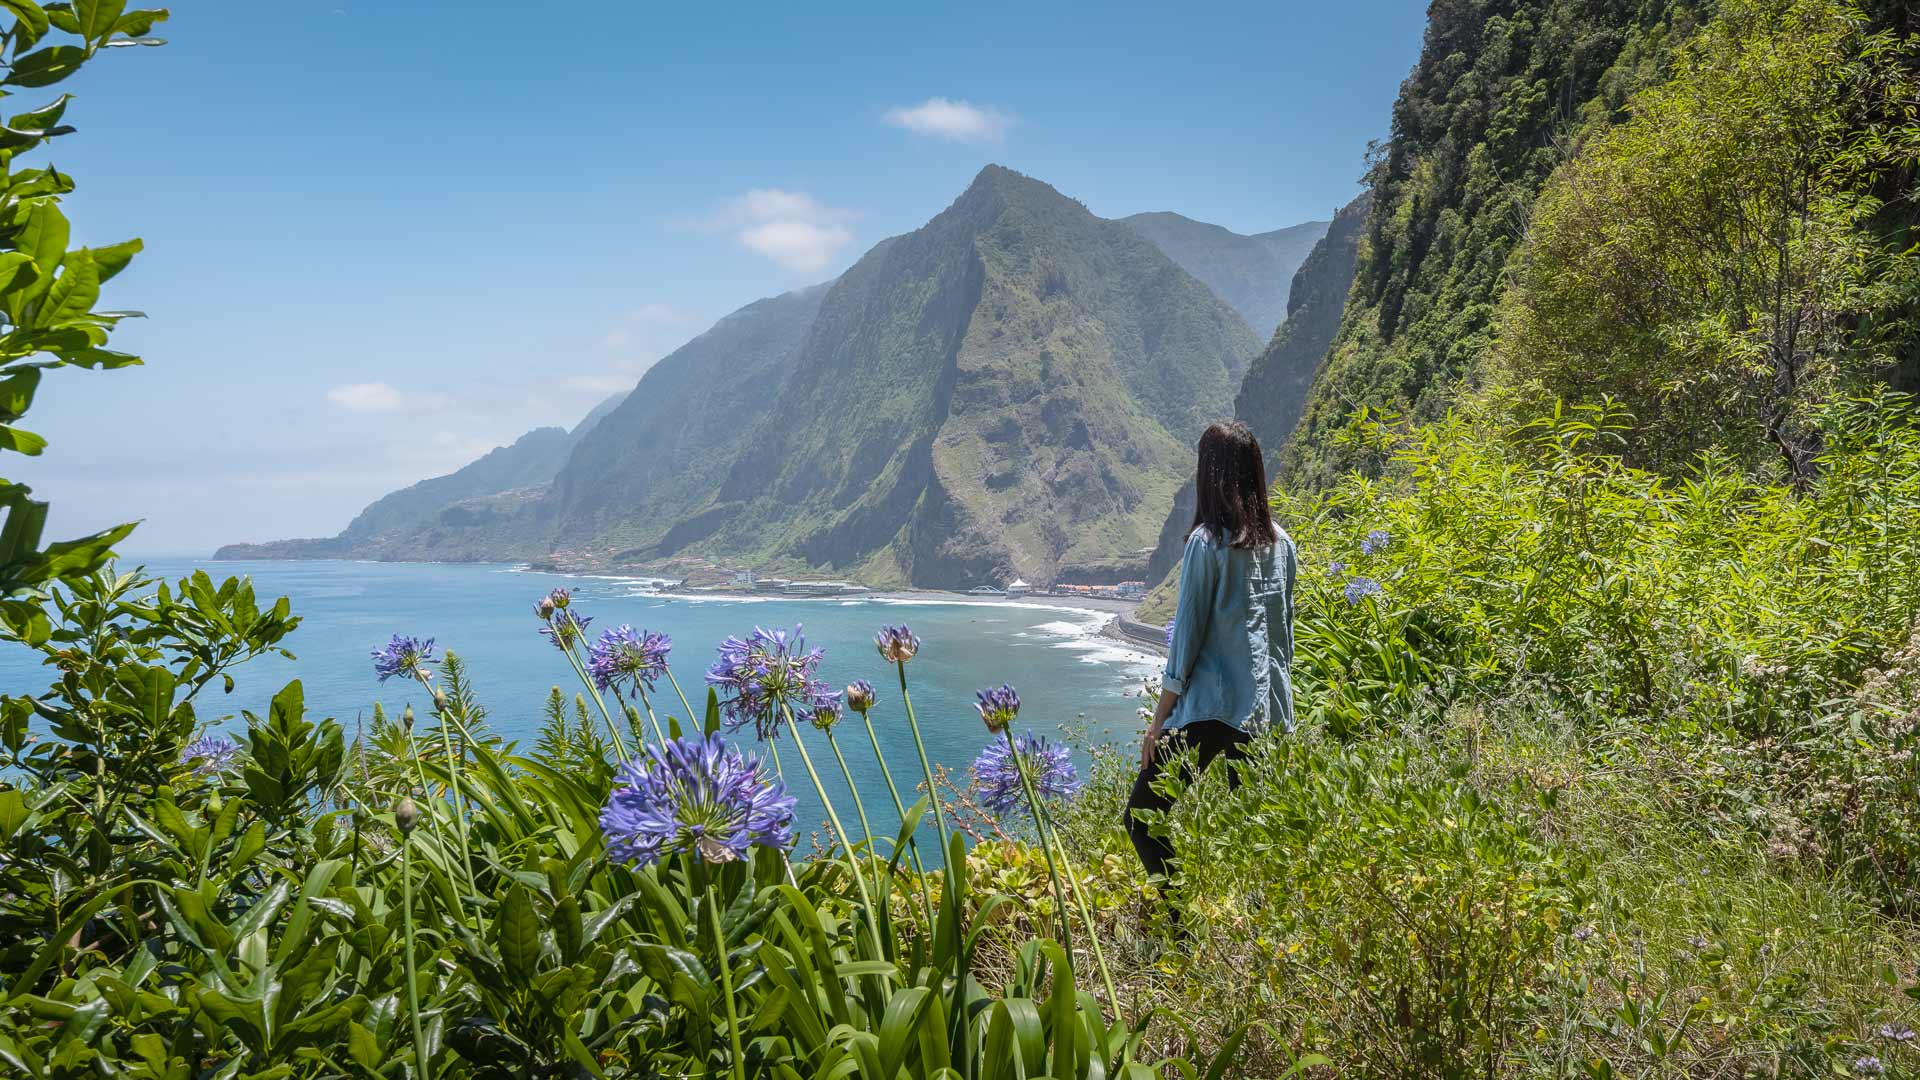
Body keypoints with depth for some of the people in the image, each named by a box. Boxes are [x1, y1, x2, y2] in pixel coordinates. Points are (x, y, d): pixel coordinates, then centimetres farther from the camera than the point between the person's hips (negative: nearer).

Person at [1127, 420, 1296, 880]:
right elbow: (1285, 631, 15)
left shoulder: (1208, 541, -11)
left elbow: (1187, 633, -10)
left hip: (1212, 708, -7)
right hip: (1270, 712, 7)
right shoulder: (1281, 543, 8)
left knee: (1142, 816, 1)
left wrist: (1158, 720, -4)